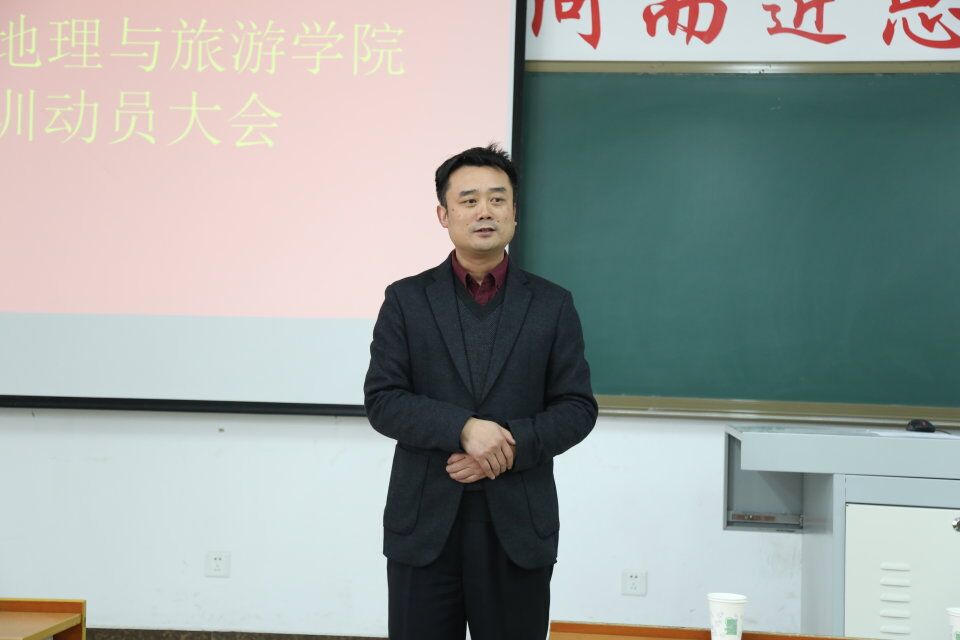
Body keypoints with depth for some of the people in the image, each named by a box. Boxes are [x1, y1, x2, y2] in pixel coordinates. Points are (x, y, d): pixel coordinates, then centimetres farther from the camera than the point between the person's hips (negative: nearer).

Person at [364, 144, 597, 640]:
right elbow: (382, 401, -4)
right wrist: (464, 428, -19)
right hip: (424, 522, 0)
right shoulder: (406, 300, 4)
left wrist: (511, 445, -14)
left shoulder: (552, 305, 5)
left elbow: (577, 408, 2)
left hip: (518, 524, 1)